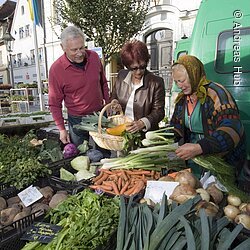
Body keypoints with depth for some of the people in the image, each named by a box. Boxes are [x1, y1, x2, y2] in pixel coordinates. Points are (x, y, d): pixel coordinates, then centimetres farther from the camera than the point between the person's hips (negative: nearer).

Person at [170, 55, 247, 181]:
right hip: (192, 158, 6)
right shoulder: (182, 98, 5)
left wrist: (199, 148, -41)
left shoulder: (216, 93, -19)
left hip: (222, 161, -6)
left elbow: (231, 130, -31)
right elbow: (175, 127, 12)